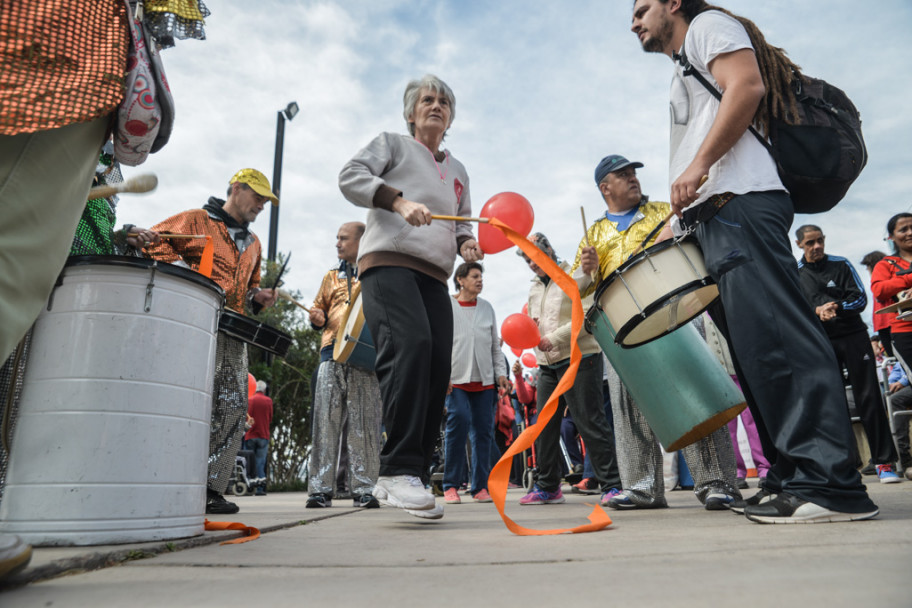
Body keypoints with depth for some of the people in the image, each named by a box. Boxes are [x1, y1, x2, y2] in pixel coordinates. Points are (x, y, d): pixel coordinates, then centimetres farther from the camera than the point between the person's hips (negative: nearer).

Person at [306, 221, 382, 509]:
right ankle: (320, 489, 1)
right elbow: (319, 308, 30)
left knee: (365, 423, -4)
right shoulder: (332, 277, 25)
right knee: (326, 421, -3)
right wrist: (318, 318, 7)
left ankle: (364, 489, 0)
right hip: (332, 352, 3)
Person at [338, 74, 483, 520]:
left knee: (437, 369, -7)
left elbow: (461, 224, 32)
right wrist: (399, 200, -16)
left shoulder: (458, 172, 30)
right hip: (388, 262, -6)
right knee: (409, 344, -29)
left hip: (433, 276, 6)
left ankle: (401, 479, -1)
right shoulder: (392, 144, 15)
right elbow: (350, 177, 0)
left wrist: (466, 243, 7)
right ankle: (400, 469, -29)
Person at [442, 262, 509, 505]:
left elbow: (495, 345, 18)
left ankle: (480, 486, 12)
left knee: (484, 431, 3)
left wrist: (501, 373, 9)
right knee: (459, 423, -15)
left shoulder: (487, 307, 15)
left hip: (484, 380, 4)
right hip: (456, 379, -4)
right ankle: (451, 485, -1)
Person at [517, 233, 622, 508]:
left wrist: (554, 338, -19)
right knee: (544, 426, 7)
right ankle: (547, 487, 18)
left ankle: (612, 485, 1)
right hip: (547, 365, 7)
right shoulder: (534, 289, 20)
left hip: (580, 359, -7)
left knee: (590, 422, -8)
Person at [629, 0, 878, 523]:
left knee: (774, 335, -18)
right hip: (711, 217, 10)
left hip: (738, 203, -10)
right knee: (755, 347, 2)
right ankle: (793, 476, 5)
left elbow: (747, 86, -8)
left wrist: (699, 164, -15)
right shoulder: (685, 77, 36)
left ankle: (832, 485, -18)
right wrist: (676, 224, 22)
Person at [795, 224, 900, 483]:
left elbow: (861, 298, 2)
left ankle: (884, 462, 5)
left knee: (869, 399, -1)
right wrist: (817, 311, -17)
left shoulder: (841, 265, 7)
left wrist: (837, 307, -17)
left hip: (854, 337, 0)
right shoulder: (794, 274, 6)